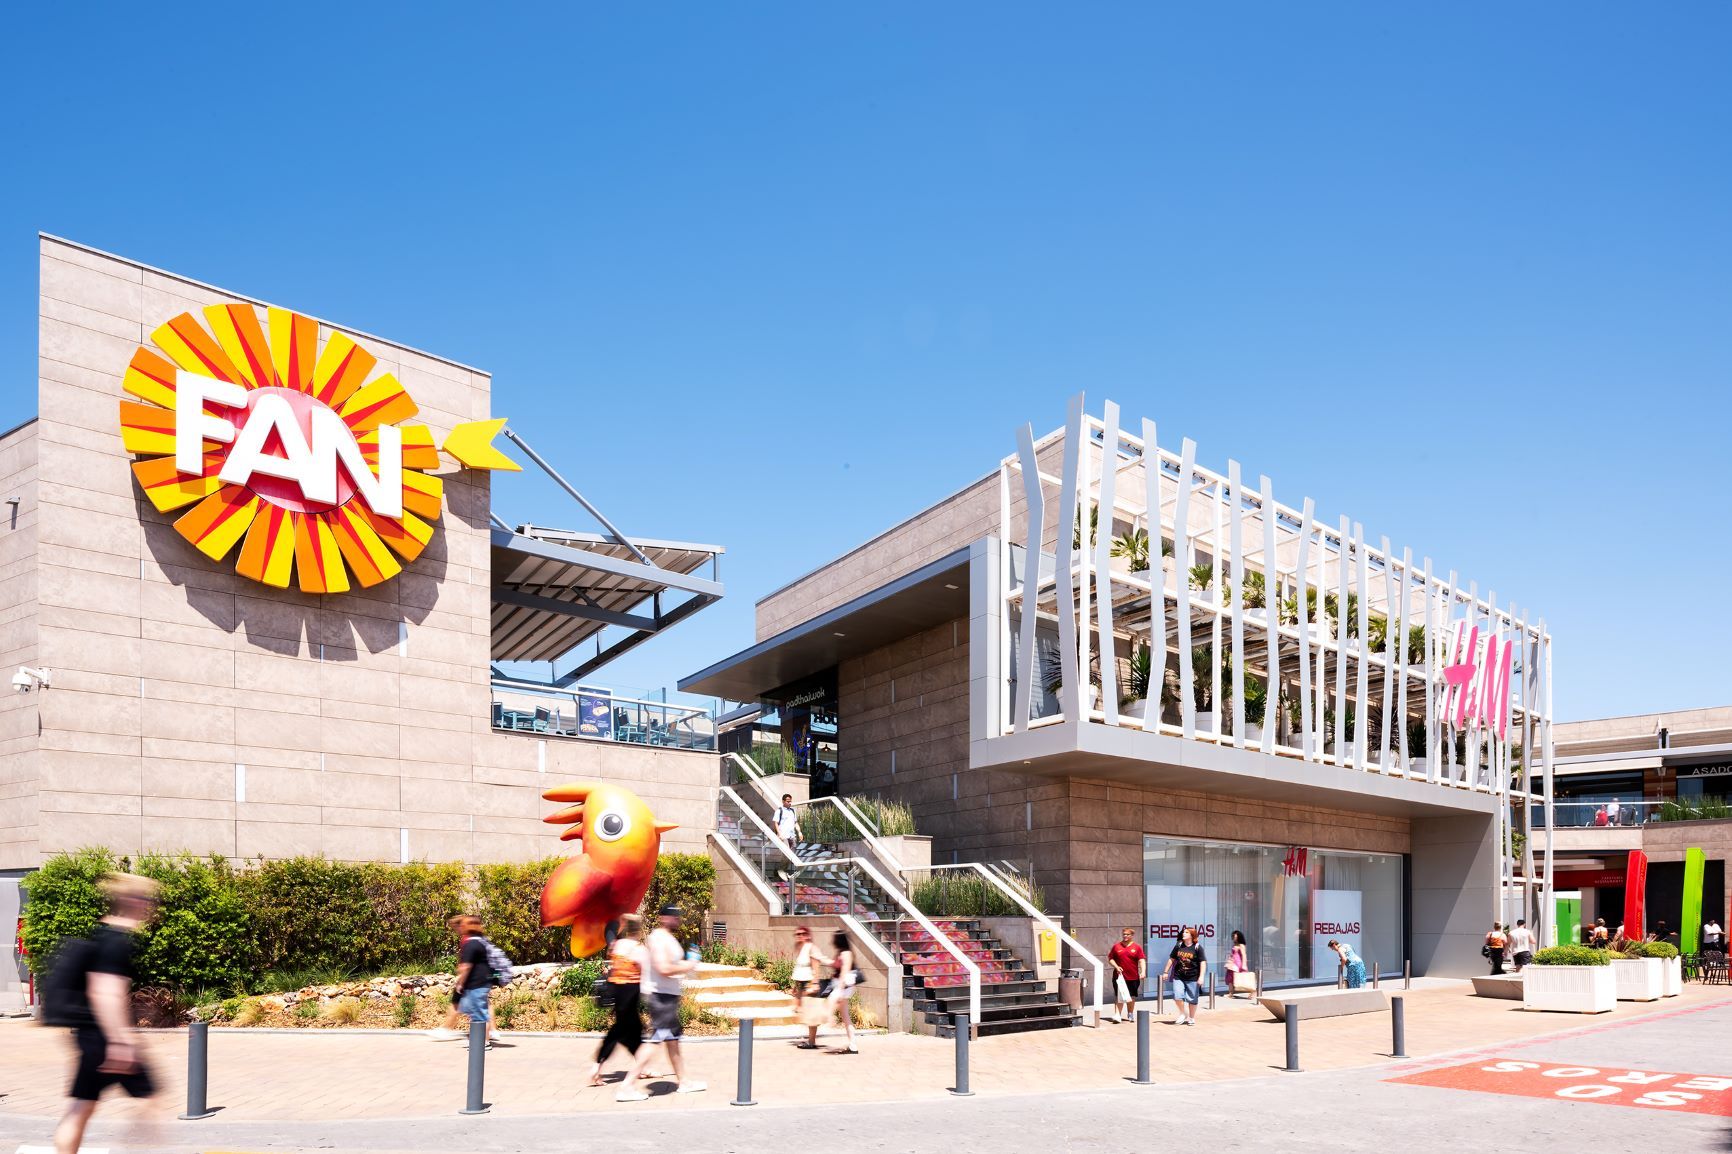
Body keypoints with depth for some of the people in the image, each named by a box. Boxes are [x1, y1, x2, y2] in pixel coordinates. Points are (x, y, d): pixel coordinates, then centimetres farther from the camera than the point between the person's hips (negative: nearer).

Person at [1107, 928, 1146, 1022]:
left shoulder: (1137, 947, 3)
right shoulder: (1116, 946, 6)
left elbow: (1142, 960, -4)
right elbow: (1110, 959, 8)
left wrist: (1143, 972, -18)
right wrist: (1116, 966, -9)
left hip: (1133, 977, 1)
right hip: (1120, 976, -1)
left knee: (1131, 997, 12)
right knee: (1119, 996, -8)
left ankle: (1130, 1015, 28)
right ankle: (1117, 1015, -10)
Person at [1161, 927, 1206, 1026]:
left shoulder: (1197, 948, -5)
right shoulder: (1178, 946, 6)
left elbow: (1202, 962, -8)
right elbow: (1172, 959, 14)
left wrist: (1201, 976, -16)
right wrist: (1166, 972, 14)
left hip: (1192, 978, -3)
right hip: (1178, 976, 3)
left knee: (1192, 999, 7)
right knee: (1177, 996, -10)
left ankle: (1191, 1018, 24)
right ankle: (1183, 1014, 14)